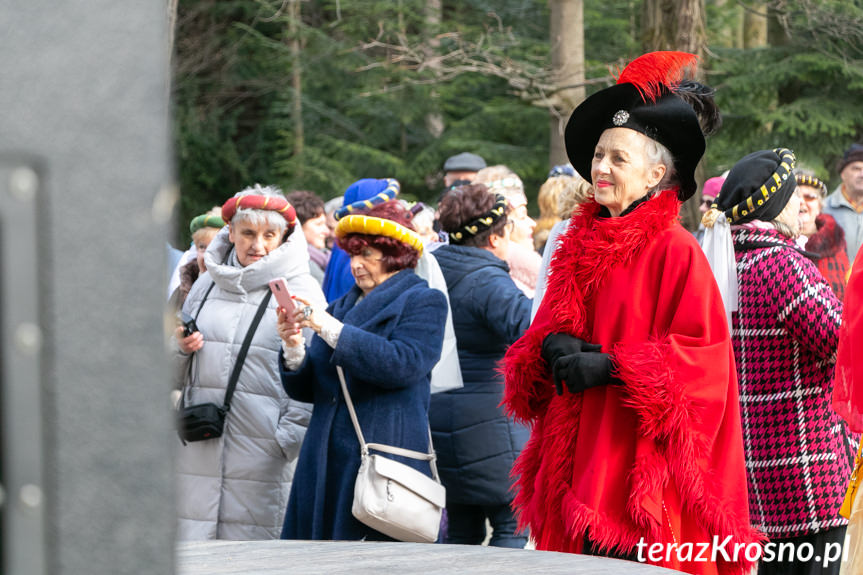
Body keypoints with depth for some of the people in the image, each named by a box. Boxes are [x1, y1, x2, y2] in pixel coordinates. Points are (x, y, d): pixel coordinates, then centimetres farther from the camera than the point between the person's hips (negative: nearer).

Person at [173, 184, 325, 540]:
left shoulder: (301, 290, 2)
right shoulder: (208, 283, 16)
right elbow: (179, 370, 23)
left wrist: (289, 437, -9)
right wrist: (181, 348, 1)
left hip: (262, 442, -4)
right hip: (201, 441, 4)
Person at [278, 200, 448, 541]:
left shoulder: (424, 302, 2)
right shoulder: (342, 305, 21)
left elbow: (403, 365, -16)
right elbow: (305, 390, 18)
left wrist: (331, 330, -16)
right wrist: (293, 347, -4)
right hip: (328, 461, 6)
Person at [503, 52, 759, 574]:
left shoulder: (675, 252, -6)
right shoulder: (579, 249, 15)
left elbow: (701, 355, -12)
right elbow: (544, 330, 20)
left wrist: (610, 366, -16)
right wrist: (550, 346, -4)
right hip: (580, 464, 6)